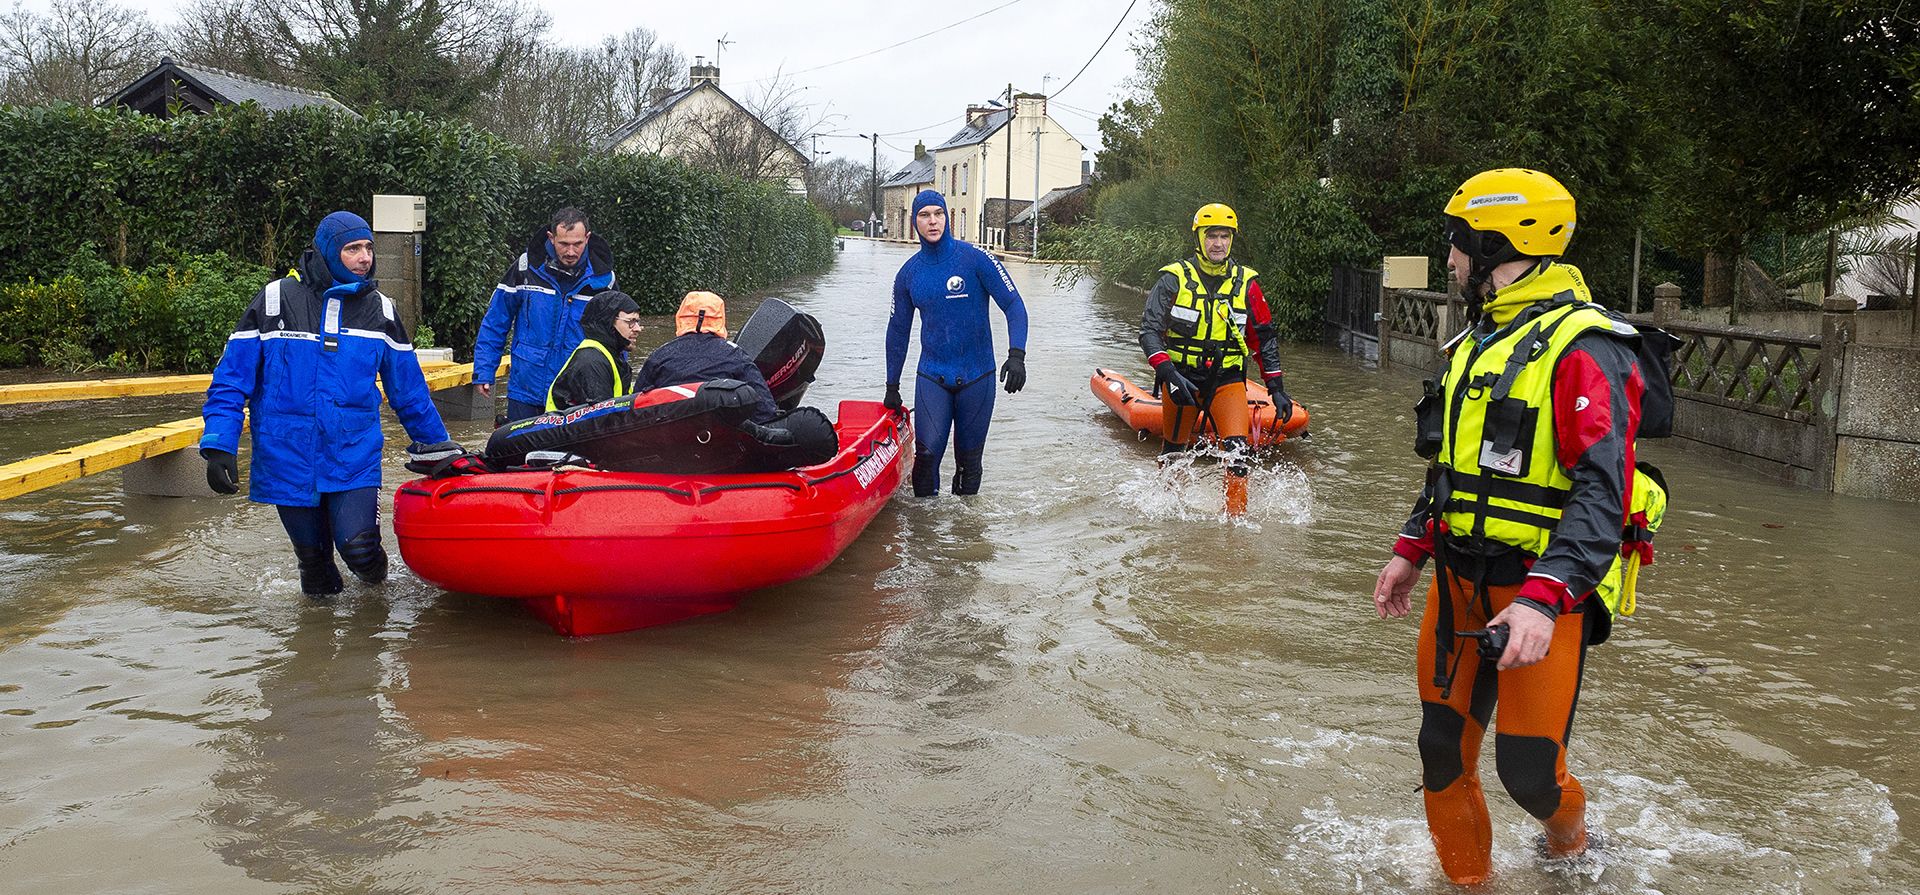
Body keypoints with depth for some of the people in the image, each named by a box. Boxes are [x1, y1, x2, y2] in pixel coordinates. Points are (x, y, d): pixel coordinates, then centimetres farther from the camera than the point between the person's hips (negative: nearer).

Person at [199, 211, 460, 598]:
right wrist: (219, 447, -10)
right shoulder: (275, 300, -2)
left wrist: (438, 446, 17)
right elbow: (231, 380, -1)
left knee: (358, 549, -15)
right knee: (312, 558, 9)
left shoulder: (380, 310, 6)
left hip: (354, 458, 1)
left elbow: (409, 388, 15)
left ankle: (375, 575, 20)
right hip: (290, 459, 0)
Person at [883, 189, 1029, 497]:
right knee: (928, 451, -13)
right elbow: (898, 330, 15)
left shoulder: (975, 260, -7)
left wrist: (1016, 355, -23)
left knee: (969, 459, 6)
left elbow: (1014, 306, -8)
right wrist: (892, 387, 17)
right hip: (932, 376, 2)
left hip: (976, 377, -1)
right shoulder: (908, 273, 5)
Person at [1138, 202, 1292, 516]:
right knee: (1173, 452, 15)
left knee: (1237, 449, -19)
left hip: (1227, 380, 1)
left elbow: (1265, 337, 10)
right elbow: (1149, 329, -10)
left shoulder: (1246, 283, 2)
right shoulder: (1174, 278, -6)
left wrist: (1276, 388, 6)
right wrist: (1168, 373, -25)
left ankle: (1237, 516, -13)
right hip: (1181, 378, -1)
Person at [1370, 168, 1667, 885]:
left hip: (1544, 588, -8)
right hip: (1460, 582, 8)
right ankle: (1467, 878, 28)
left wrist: (1544, 600, -33)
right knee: (1442, 752, 9)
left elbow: (1602, 493, -24)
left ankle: (1568, 835, 29)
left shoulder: (1582, 348, -16)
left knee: (1526, 769, -4)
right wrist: (1411, 550, 16)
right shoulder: (1478, 339, 14)